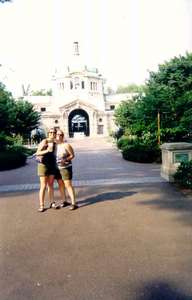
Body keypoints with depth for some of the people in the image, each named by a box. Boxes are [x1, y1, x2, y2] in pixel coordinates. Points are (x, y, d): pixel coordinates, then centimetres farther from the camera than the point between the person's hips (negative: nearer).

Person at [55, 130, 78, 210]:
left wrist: (65, 160, -21)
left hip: (66, 167, -6)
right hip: (57, 168, 6)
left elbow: (72, 155, -6)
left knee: (68, 185, -7)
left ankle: (74, 203, -2)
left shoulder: (66, 145, -11)